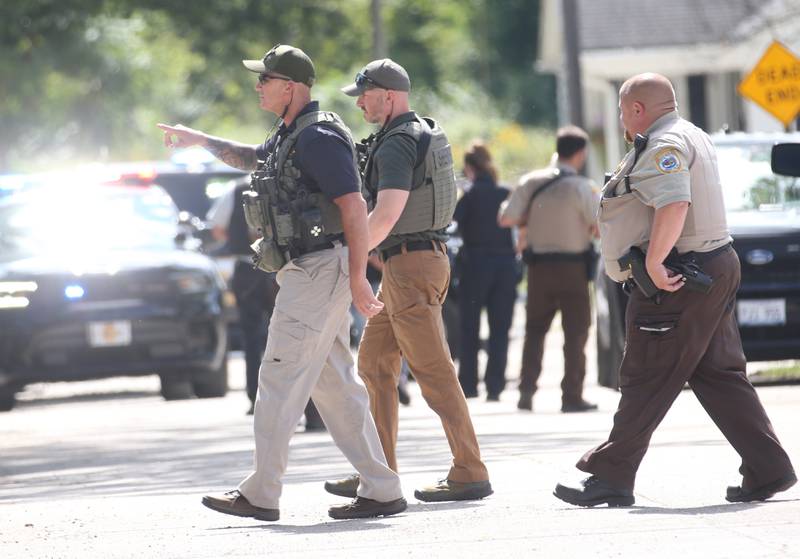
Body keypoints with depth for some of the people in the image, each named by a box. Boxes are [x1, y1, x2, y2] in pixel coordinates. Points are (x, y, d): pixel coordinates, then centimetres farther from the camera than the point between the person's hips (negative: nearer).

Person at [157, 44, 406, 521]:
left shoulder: (318, 137, -15)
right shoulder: (293, 135, 16)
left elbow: (354, 207, -21)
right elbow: (255, 159, 39)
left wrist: (357, 278, -23)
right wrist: (200, 140, 37)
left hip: (319, 270, -10)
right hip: (311, 272, 10)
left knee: (280, 379, -6)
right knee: (334, 384, 9)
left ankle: (260, 495, -2)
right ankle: (382, 491, 8)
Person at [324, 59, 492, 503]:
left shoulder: (397, 145, -16)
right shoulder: (426, 134, 16)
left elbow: (387, 213, -25)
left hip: (409, 265, -10)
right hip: (421, 257, 10)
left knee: (433, 372, -8)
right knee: (374, 363, 15)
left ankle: (469, 474, -7)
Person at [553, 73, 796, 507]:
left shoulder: (663, 146, -15)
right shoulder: (691, 137, 20)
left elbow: (674, 204, -30)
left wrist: (653, 263, -31)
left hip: (677, 281, -11)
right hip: (715, 268, 11)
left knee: (646, 383, -5)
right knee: (718, 376, 10)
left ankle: (610, 478, -1)